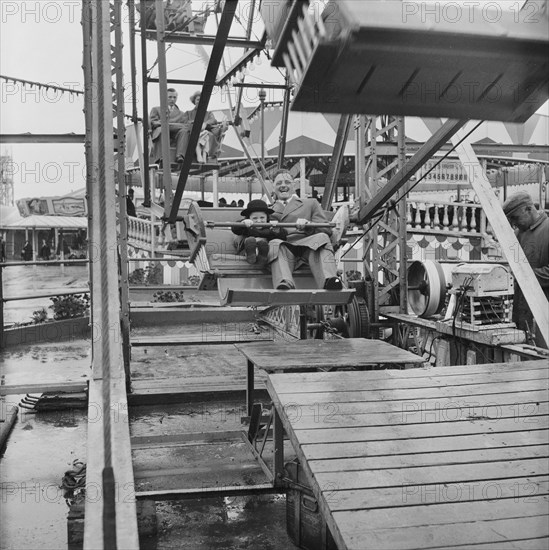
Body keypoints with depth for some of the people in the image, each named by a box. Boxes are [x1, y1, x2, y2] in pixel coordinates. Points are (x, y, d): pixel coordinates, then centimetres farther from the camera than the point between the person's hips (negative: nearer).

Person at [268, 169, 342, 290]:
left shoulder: (310, 203, 31)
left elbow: (327, 229, 16)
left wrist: (308, 225, -6)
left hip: (308, 243, 0)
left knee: (321, 237, -33)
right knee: (275, 244, -35)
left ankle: (329, 280, -58)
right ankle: (284, 284, -62)